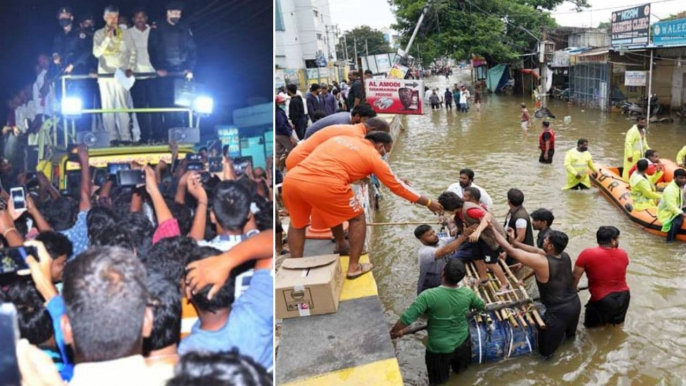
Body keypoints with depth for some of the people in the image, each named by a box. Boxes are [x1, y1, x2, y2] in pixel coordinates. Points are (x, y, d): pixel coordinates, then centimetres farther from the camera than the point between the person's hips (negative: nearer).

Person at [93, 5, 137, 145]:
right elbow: (96, 53, -6)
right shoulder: (99, 34, 5)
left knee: (122, 106, -5)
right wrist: (107, 38, -13)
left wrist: (130, 68, -4)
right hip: (105, 74, 1)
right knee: (108, 107, 0)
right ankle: (112, 137, 2)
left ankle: (125, 137, -6)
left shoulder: (125, 34, 7)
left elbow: (133, 52, 8)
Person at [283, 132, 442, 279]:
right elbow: (397, 186, 22)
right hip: (324, 184, -5)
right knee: (357, 218, 20)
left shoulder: (341, 139, 29)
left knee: (297, 223, 31)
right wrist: (428, 203, 34)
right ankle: (354, 267, 25)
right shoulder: (373, 156, 16)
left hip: (292, 178, 5)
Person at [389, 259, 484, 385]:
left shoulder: (429, 296, -31)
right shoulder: (467, 293, -15)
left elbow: (407, 317, -28)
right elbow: (481, 306, 6)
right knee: (460, 369, 34)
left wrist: (394, 332, -9)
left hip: (439, 348, -4)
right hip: (462, 342, 4)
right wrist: (469, 308, 29)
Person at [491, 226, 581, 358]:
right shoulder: (565, 256, -4)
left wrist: (492, 229, -11)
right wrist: (515, 241, 8)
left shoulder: (541, 262, -26)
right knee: (570, 334, 39)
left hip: (559, 312, -8)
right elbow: (536, 250, 8)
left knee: (545, 351, 9)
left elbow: (510, 250, -21)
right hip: (575, 304, 8)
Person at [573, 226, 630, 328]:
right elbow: (618, 275, 8)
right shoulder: (623, 254, -3)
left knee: (590, 324, 20)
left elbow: (575, 277, -10)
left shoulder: (587, 254, -16)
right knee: (617, 322, 31)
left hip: (602, 300, -4)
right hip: (624, 297, 4)